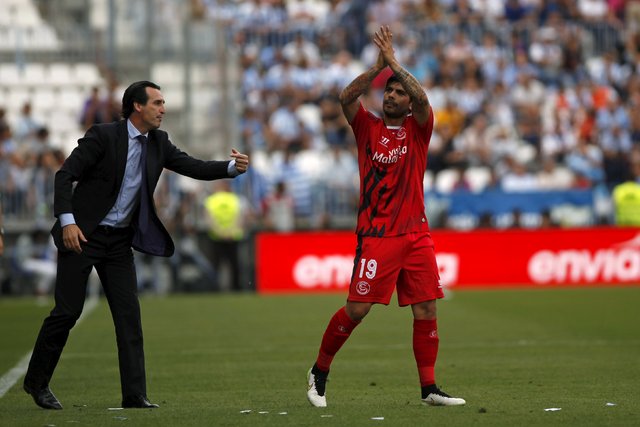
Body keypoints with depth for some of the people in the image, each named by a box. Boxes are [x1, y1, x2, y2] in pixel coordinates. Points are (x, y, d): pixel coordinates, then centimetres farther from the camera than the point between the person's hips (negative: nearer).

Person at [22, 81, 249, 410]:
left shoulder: (158, 143, 5)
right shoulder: (103, 136, -14)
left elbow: (193, 167, 2)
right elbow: (64, 175, -15)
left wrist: (233, 167, -16)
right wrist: (67, 221, -24)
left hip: (119, 241, 6)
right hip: (82, 234, -6)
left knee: (129, 314, -2)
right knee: (68, 311, -2)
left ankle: (134, 394, -3)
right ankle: (36, 381, 15)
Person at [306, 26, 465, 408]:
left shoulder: (418, 128, 8)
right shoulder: (368, 127, 7)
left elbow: (422, 99, -12)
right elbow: (347, 98, -11)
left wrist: (394, 62, -13)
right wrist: (378, 66, -16)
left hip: (416, 235, 2)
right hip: (376, 234, -2)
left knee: (427, 309, 0)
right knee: (357, 308, -6)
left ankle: (430, 388, 6)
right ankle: (319, 372, 11)